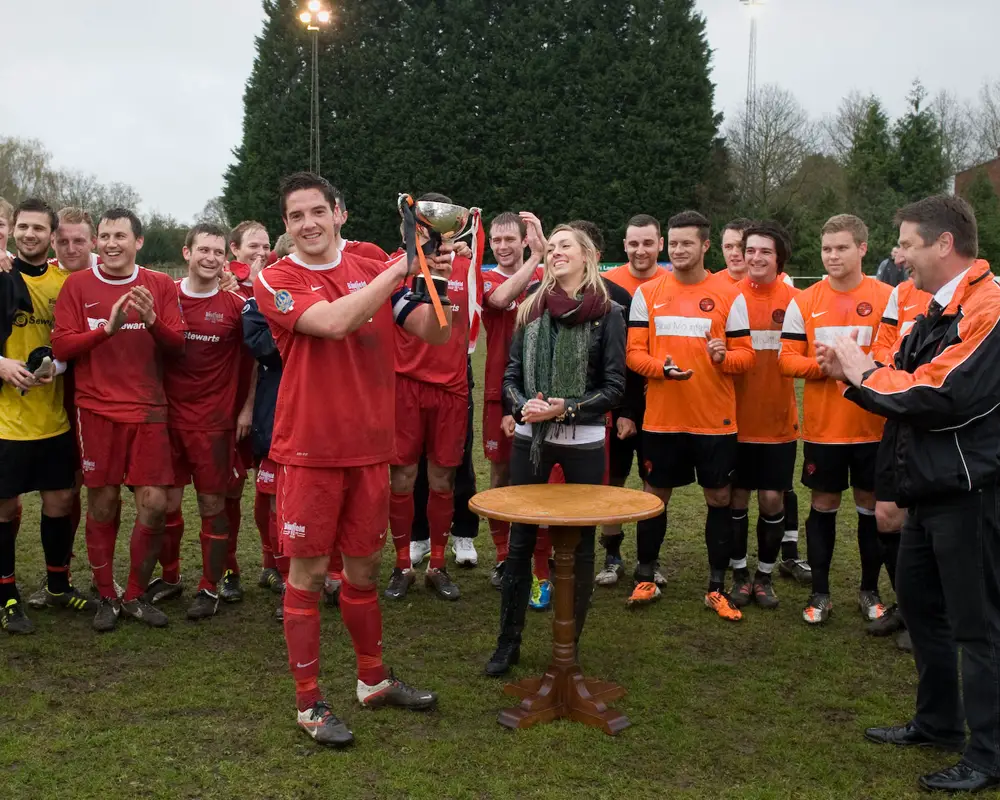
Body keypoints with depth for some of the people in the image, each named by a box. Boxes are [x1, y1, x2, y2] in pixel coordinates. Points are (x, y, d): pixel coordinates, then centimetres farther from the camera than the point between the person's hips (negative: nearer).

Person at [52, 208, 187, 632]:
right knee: (102, 504, 4)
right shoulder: (77, 285, 3)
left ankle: (136, 595, 16)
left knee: (154, 503, -3)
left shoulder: (160, 286, 5)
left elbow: (177, 345, 1)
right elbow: (60, 346, -3)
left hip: (149, 410, 1)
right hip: (97, 410, -1)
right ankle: (106, 597, 20)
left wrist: (152, 320, -18)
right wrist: (108, 327, -18)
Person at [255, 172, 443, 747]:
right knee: (307, 575, 3)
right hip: (309, 451, -3)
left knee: (364, 570, 16)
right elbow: (334, 322, -23)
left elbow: (435, 332, 0)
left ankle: (374, 680, 33)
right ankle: (309, 703, 17)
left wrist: (437, 285, -19)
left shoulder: (376, 273, 7)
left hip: (370, 447, 4)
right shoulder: (276, 282, -5)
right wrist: (399, 269, -22)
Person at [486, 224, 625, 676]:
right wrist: (522, 406, -12)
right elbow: (511, 375, 8)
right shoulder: (532, 309, 9)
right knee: (520, 540, 7)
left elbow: (614, 386, -5)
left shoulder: (607, 313, -2)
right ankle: (508, 642, 19)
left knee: (580, 543, 6)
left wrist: (567, 408, -17)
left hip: (583, 441, -3)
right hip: (530, 436, 3)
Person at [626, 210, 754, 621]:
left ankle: (717, 588, 18)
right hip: (661, 418, 1)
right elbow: (634, 352, 2)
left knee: (719, 499, 6)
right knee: (655, 496, 9)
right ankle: (645, 578, 24)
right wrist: (662, 367, -18)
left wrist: (724, 356, -21)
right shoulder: (647, 294, 3)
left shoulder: (730, 295, 0)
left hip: (715, 419, -1)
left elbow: (746, 355, 1)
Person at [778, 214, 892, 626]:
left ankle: (870, 590, 26)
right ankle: (820, 592, 19)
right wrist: (825, 363, -18)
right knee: (823, 506, 8)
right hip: (822, 426, 1)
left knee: (870, 505, 10)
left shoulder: (887, 298, -2)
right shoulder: (804, 302, 1)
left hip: (872, 425, 0)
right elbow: (787, 359, -1)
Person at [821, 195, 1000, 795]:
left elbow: (941, 395, -26)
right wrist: (854, 372, -3)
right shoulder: (939, 310, 15)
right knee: (919, 601, 19)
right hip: (934, 487, 10)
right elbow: (906, 386, 14)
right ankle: (939, 722, 34)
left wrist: (866, 373, -12)